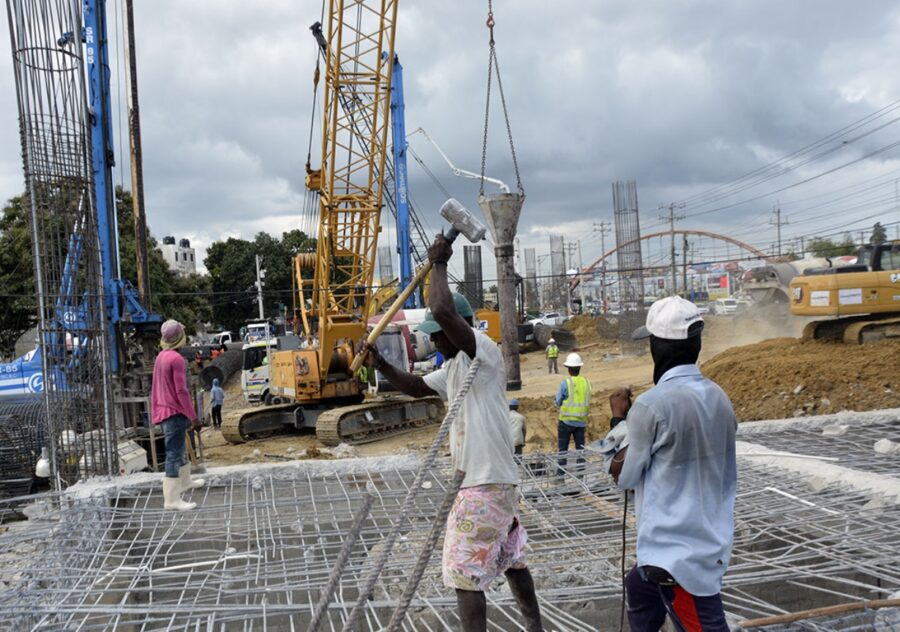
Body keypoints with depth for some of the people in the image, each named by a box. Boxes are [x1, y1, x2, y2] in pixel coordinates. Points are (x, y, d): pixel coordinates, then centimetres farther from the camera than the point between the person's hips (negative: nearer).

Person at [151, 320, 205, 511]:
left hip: (163, 412, 9)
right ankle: (172, 499, -5)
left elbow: (155, 388, 15)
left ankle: (185, 481, 42)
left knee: (178, 449, 24)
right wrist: (193, 416, -13)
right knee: (174, 454, -6)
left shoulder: (160, 357, 9)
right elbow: (181, 391, -19)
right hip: (175, 412, -9)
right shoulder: (177, 359, -18)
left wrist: (156, 411, 23)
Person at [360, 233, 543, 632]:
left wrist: (438, 263, -18)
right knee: (511, 561, 20)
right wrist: (381, 365, 10)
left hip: (484, 484, -11)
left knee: (465, 574, -5)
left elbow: (442, 309, -32)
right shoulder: (453, 367, 13)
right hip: (492, 480, 11)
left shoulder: (483, 350, -16)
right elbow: (417, 387, 25)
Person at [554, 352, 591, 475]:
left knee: (563, 448, 4)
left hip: (566, 420, -4)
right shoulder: (587, 382, 0)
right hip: (581, 421, 4)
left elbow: (558, 402, -6)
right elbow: (588, 401, 8)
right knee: (580, 448, 11)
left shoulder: (565, 383, -13)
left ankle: (561, 473, 5)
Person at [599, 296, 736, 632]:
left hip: (676, 550, -9)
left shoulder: (653, 405, -21)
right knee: (639, 588, 29)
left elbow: (623, 475, -9)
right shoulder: (719, 397, 1)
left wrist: (619, 419, 3)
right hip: (710, 539, 9)